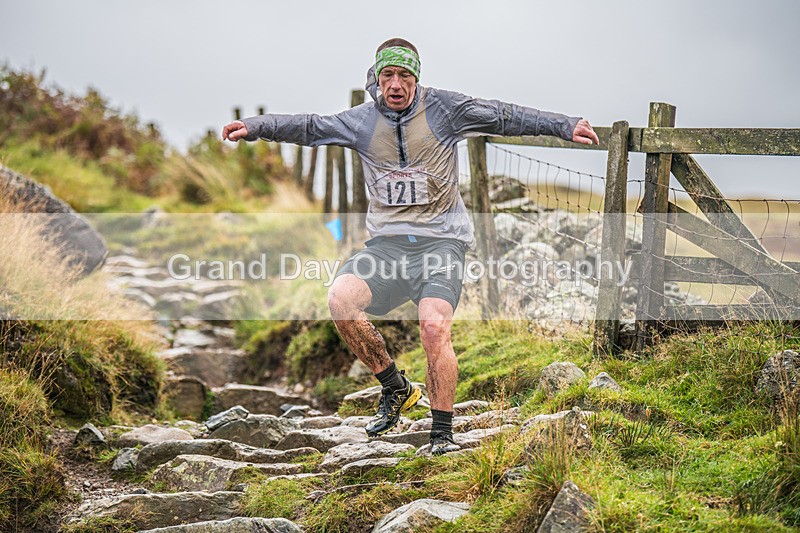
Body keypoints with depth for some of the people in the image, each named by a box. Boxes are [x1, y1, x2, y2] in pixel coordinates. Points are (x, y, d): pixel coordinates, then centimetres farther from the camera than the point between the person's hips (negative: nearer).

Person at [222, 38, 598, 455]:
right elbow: (309, 127, 10)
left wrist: (565, 126, -8)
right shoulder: (361, 121, 8)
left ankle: (443, 433, -7)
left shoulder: (444, 109, 0)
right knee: (341, 299, -22)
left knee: (434, 327, -24)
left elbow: (504, 117, -1)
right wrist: (254, 127, -2)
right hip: (387, 241, 3)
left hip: (441, 238, -3)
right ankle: (395, 388, -1)